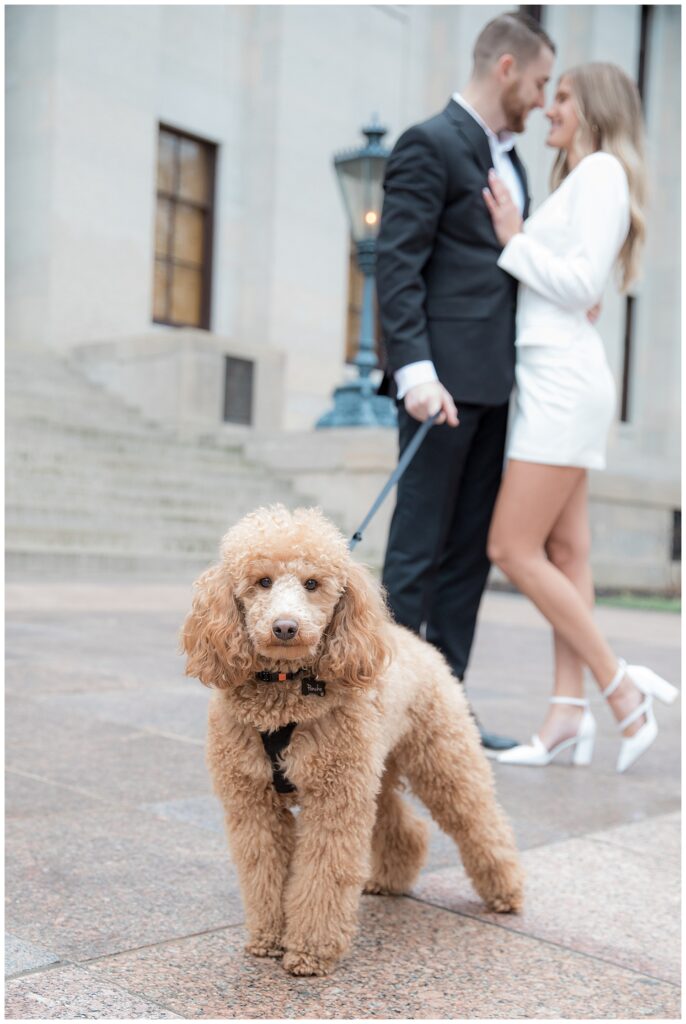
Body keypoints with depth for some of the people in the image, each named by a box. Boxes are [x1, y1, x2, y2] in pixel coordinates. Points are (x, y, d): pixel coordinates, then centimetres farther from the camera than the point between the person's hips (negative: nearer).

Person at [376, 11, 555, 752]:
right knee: (418, 549, -4)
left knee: (470, 551, 8)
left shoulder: (506, 158, 22)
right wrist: (415, 373, -23)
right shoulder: (429, 145, -5)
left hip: (492, 383, 9)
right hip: (443, 377, -8)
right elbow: (396, 266, -14)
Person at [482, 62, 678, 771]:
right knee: (563, 553, 2)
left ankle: (622, 686, -4)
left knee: (514, 550, -12)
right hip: (554, 382, 10)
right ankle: (568, 714, 1)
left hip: (562, 380, -10)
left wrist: (514, 240, -7)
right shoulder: (574, 183, 24)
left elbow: (581, 284, -15)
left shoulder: (601, 171, -4)